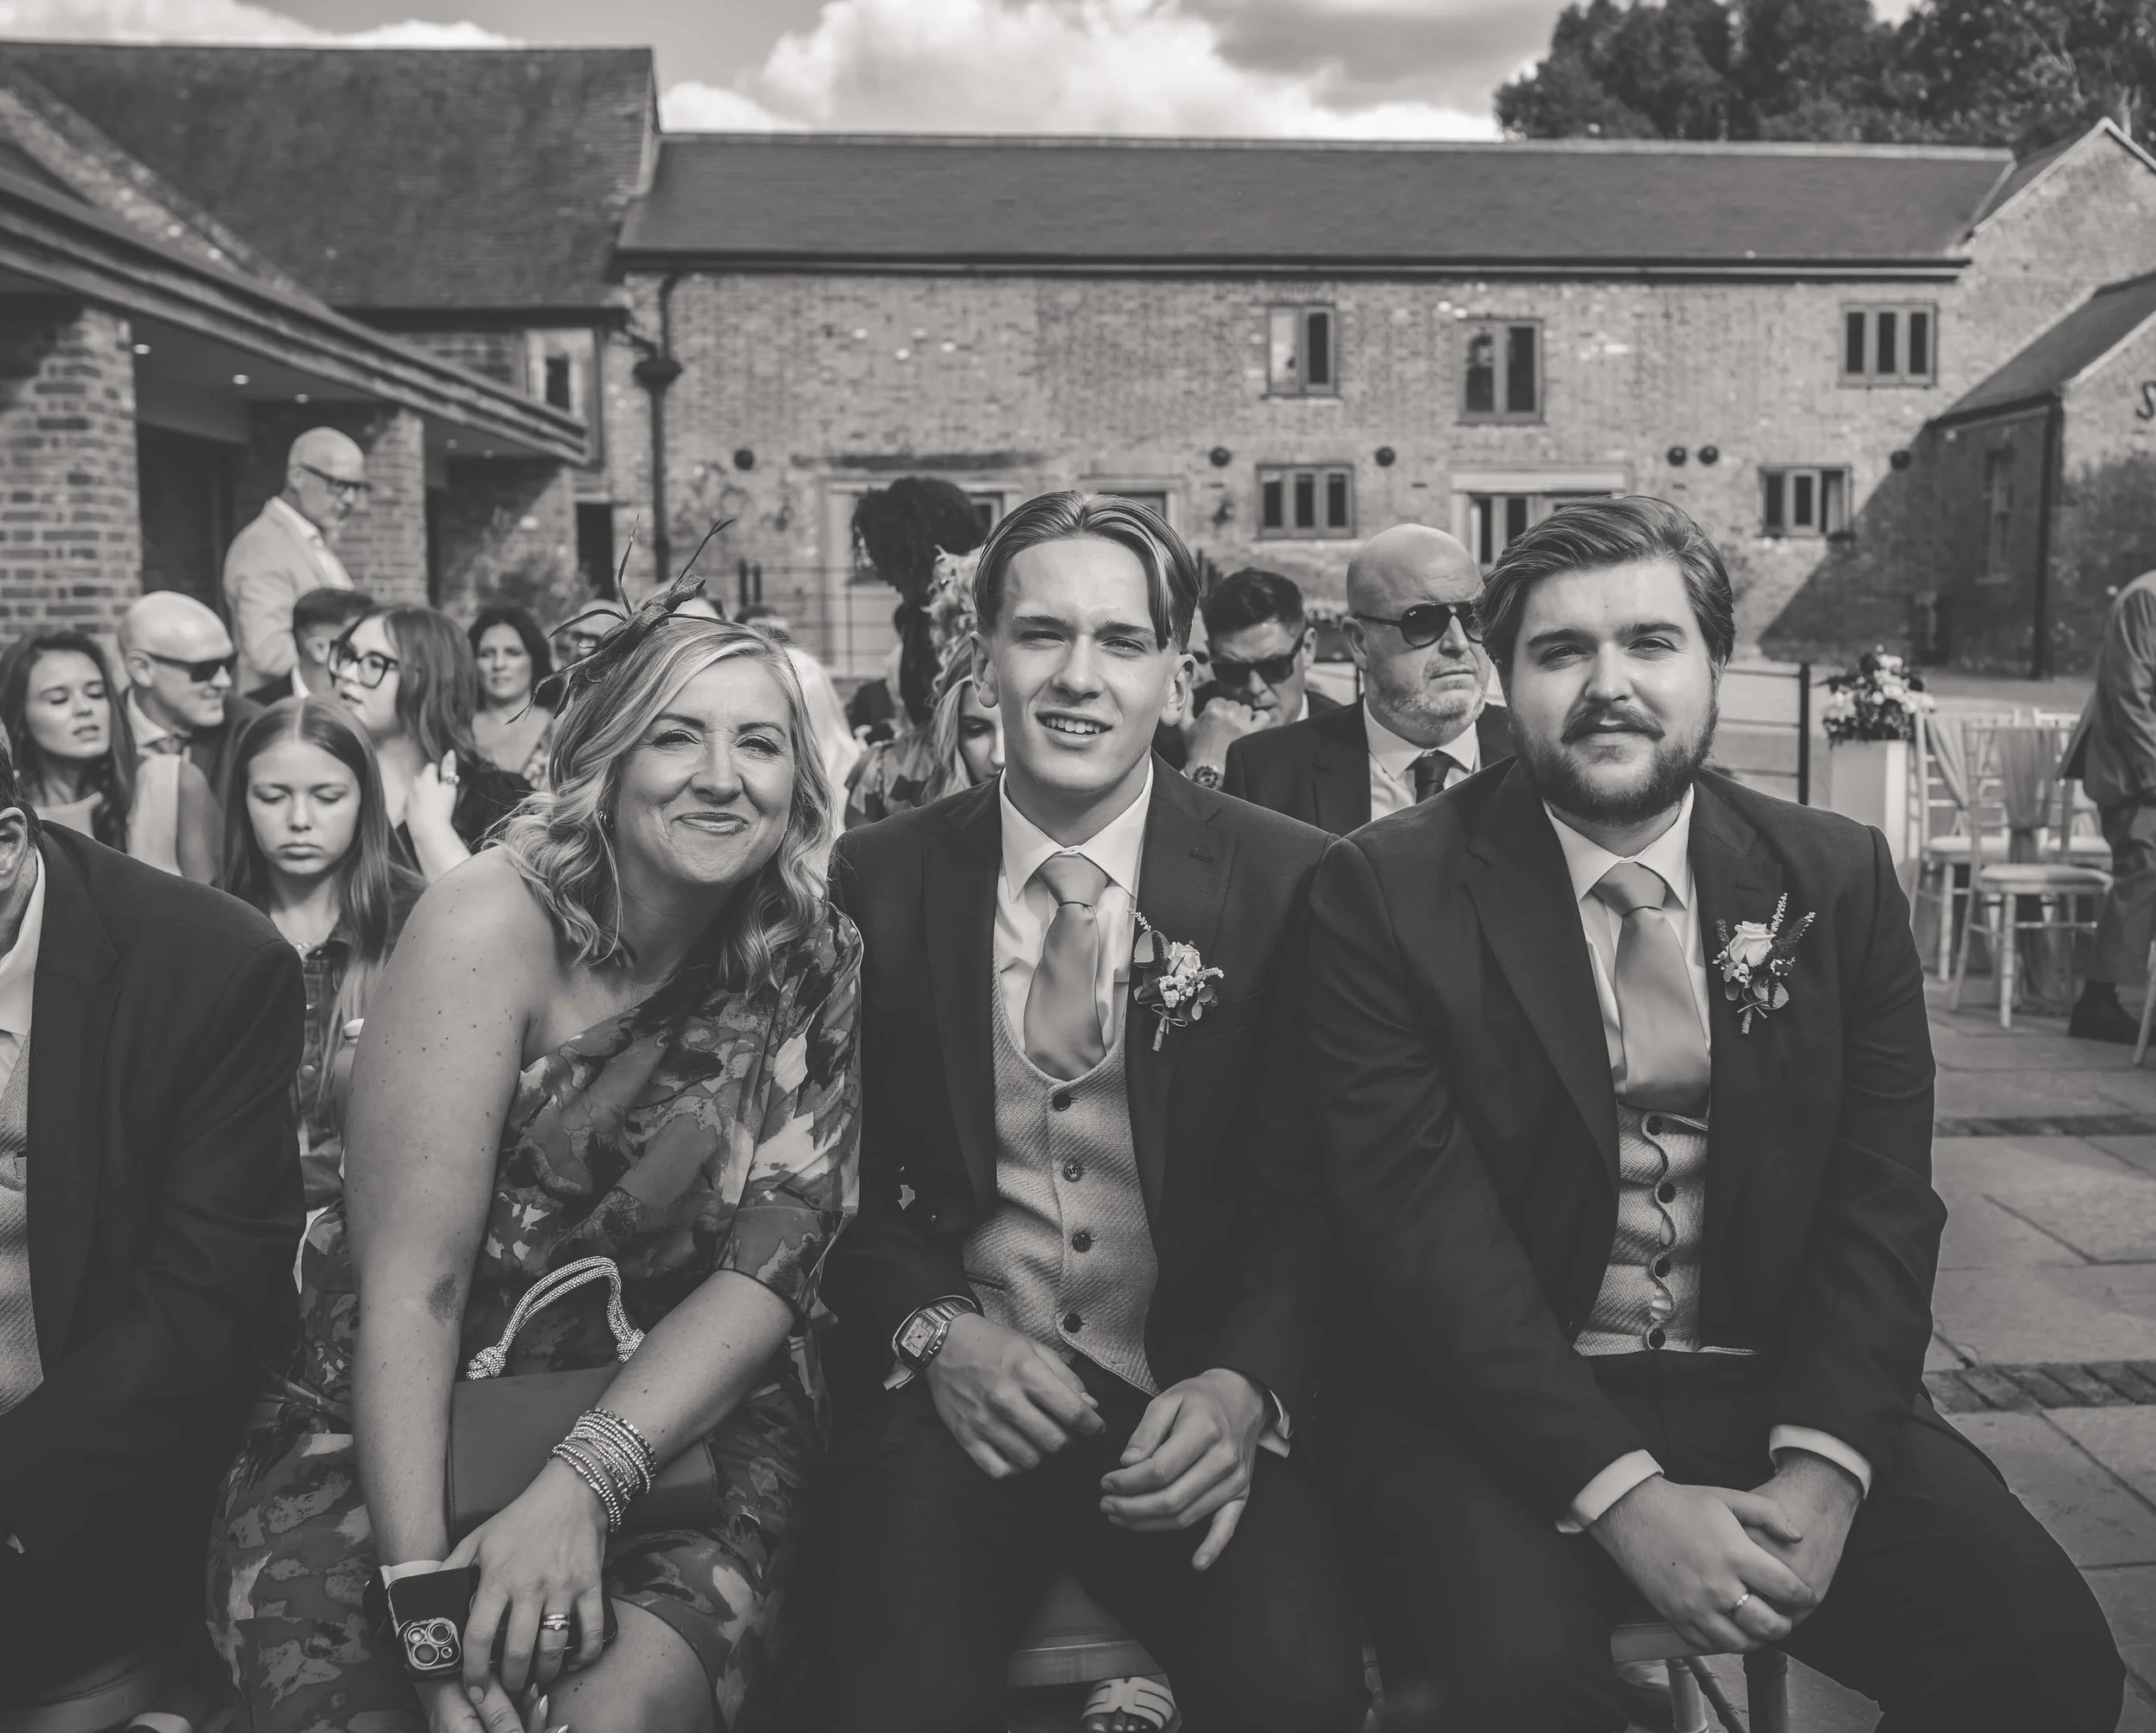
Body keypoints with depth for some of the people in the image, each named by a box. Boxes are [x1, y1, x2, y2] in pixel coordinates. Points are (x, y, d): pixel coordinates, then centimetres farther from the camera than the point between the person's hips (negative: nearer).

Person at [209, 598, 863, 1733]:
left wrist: (582, 1484, -22)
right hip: (402, 1433, 0)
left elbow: (774, 1263, -8)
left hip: (670, 1434, 1)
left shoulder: (816, 970, -2)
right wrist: (422, 1583, -26)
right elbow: (410, 1284, -16)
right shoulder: (491, 925, -12)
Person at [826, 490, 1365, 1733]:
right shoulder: (878, 880, 3)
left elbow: (1316, 1188, 0)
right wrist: (935, 1333, -10)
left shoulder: (1289, 882, -1)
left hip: (1197, 1402, 0)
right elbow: (841, 1171, 8)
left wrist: (1246, 1385, -17)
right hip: (954, 1390, 1)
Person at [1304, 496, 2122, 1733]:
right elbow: (1420, 1217, -12)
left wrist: (1822, 1461, -15)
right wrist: (1621, 1494, -20)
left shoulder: (1839, 878, 5)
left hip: (1777, 1386, 3)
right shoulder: (1388, 890, -6)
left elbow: (1880, 1197, 1)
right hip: (1499, 1404, -3)